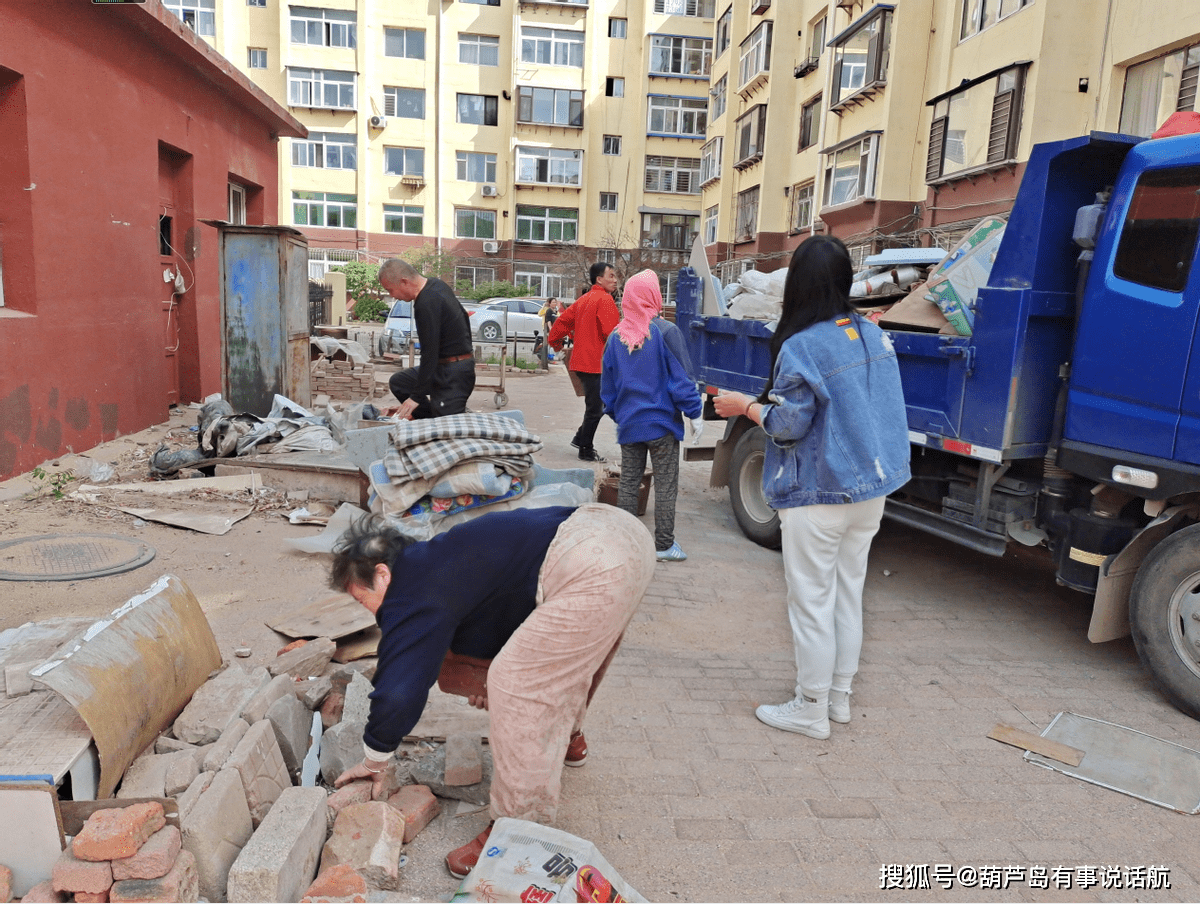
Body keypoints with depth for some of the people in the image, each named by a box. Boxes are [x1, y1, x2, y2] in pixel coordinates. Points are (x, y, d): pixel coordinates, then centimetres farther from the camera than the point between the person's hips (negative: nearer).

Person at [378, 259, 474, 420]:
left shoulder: (426, 304, -23)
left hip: (453, 372, -11)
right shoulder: (436, 284, 7)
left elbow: (429, 354, -24)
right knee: (398, 382, 16)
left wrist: (416, 396, -20)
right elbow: (464, 317, 20)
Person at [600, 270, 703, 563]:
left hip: (628, 423, 5)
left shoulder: (615, 336, 5)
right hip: (661, 421, -5)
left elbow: (607, 384, 12)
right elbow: (681, 377, -11)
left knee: (628, 483, 13)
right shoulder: (666, 332, -11)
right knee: (665, 486, 4)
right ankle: (663, 546, 9)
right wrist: (695, 413, -4)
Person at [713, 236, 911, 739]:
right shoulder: (875, 336, 4)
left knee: (811, 602, 5)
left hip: (818, 496, -7)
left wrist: (745, 406, 1)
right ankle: (839, 696, 31)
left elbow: (788, 426, -15)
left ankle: (811, 710, 17)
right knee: (849, 594, 18)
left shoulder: (800, 346, -18)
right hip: (872, 489, 7)